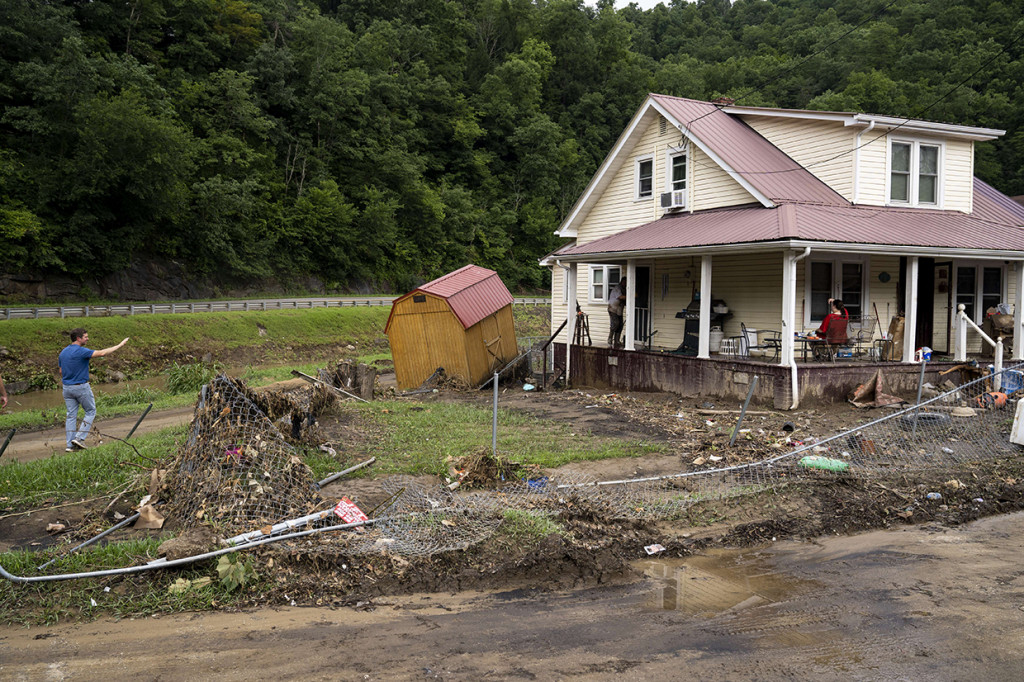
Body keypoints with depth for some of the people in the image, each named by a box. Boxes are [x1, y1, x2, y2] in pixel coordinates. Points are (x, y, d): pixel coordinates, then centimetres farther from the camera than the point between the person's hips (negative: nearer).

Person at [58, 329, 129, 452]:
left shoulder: (63, 353, 7)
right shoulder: (81, 351, -17)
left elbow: (61, 372, 14)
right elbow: (101, 353, -24)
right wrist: (120, 345, -18)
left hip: (67, 388, 7)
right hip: (81, 387, -7)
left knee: (71, 415, 9)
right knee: (90, 412, 10)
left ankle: (70, 445, 8)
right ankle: (79, 438, 0)